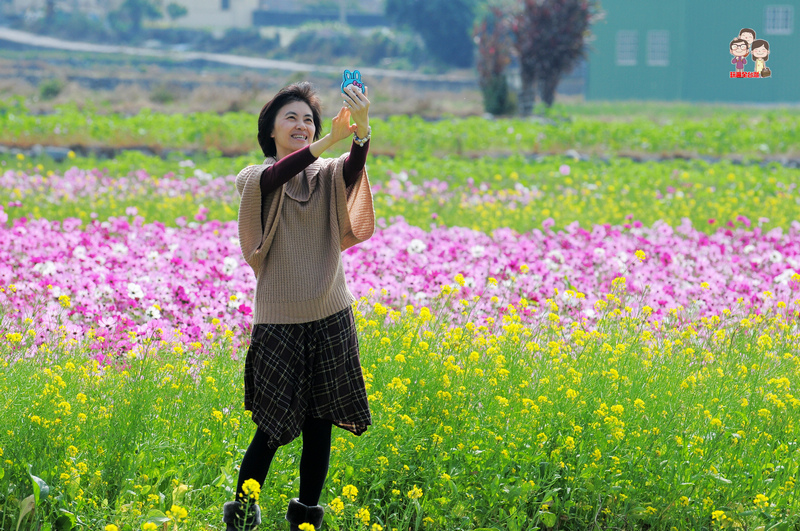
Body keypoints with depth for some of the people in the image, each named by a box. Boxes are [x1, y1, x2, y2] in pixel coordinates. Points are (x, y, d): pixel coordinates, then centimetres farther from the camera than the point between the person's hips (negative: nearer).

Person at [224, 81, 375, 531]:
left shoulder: (330, 177, 5)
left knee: (320, 425, 7)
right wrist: (330, 139, -39)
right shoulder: (257, 179, -2)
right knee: (273, 428, -1)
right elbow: (274, 177, -26)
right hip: (279, 322, -3)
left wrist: (362, 130, -41)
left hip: (331, 320, 3)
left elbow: (356, 165, -18)